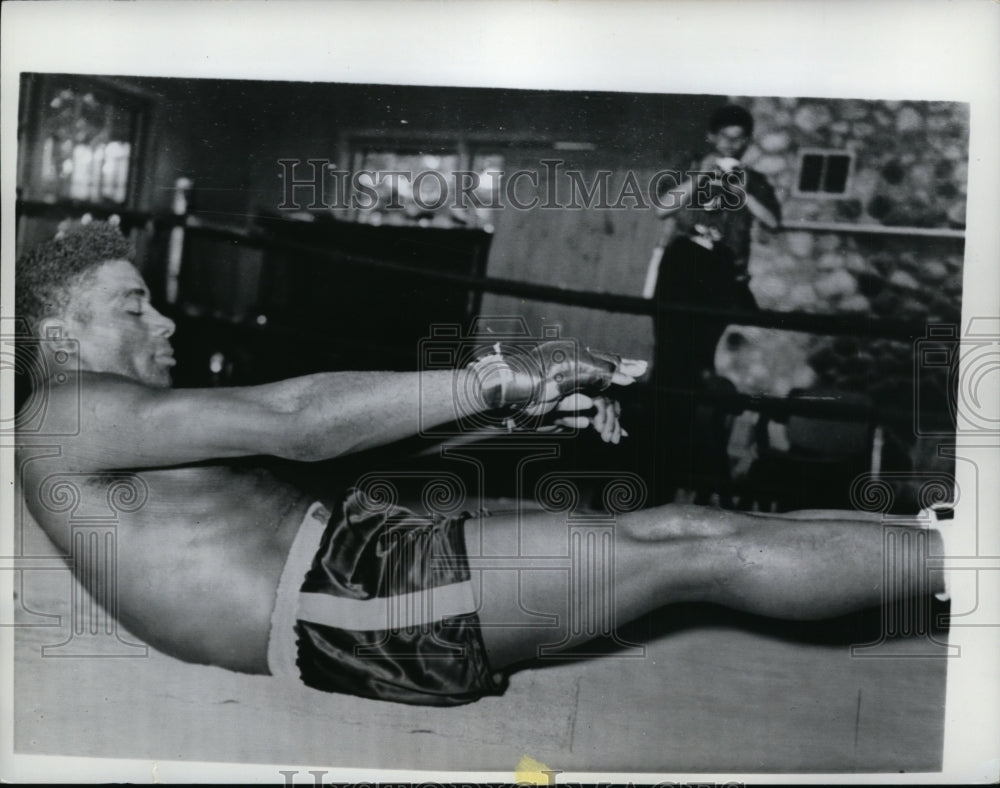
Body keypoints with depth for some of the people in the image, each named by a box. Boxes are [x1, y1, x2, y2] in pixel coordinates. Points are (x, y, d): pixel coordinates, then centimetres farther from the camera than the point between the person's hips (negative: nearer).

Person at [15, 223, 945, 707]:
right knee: (701, 554, -12)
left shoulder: (137, 422, 27)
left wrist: (525, 395, 2)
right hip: (333, 598, -9)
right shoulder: (66, 414, -1)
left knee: (688, 524, 0)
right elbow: (299, 426, -15)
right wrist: (497, 379, -14)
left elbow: (308, 409, 13)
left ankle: (934, 531, 10)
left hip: (354, 545, 9)